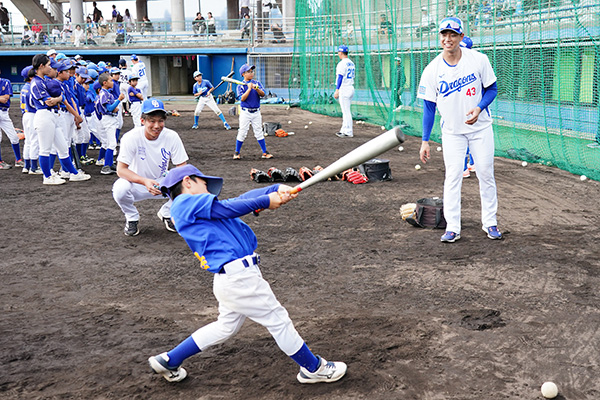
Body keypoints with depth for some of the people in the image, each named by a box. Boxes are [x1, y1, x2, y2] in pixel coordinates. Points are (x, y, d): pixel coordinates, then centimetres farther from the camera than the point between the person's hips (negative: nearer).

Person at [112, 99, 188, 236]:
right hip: (136, 184, -2)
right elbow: (121, 169, -25)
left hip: (161, 182, 3)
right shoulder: (131, 137, -22)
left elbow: (182, 167, -13)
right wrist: (145, 181, -42)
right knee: (120, 190, -35)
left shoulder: (172, 137, -14)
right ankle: (132, 217, 0)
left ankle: (166, 213, 9)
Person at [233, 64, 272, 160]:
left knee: (259, 132, 6)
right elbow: (242, 98, -15)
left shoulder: (257, 83, 5)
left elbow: (262, 94, -8)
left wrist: (256, 88, -25)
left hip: (256, 112, 2)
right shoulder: (240, 86, -2)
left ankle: (265, 152, 10)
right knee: (242, 133, 1)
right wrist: (249, 89, -20)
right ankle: (237, 153, 12)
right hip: (245, 112, -2)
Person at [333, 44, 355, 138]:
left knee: (346, 111, -7)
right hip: (351, 88, 9)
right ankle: (345, 130, 20)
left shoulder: (342, 63, -13)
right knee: (346, 111, 15)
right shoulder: (351, 63, 15)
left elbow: (340, 77, -17)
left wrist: (337, 90, -18)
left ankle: (348, 132, -6)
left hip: (344, 89, -9)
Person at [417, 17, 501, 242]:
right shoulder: (432, 70, -9)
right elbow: (429, 107, -4)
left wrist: (479, 108, -21)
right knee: (452, 177, -2)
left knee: (486, 174, 6)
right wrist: (425, 141, -6)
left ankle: (490, 222, 19)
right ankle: (452, 228, 4)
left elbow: (492, 89, 0)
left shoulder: (479, 60, -10)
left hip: (481, 128, 0)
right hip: (452, 132, 0)